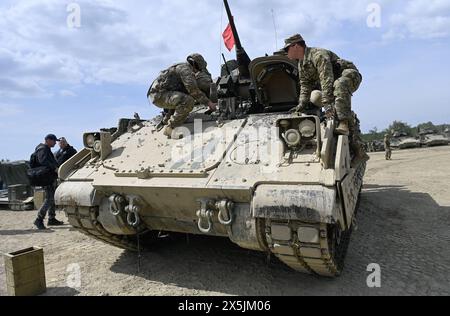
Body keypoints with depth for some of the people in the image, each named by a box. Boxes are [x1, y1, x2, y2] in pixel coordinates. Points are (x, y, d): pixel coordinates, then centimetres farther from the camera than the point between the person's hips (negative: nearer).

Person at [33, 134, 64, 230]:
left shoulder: (47, 150, 21)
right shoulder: (42, 149, -11)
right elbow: (43, 161, -29)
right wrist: (55, 168, -34)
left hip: (50, 177, 11)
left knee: (53, 198, 13)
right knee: (49, 198, -14)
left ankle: (52, 219, 20)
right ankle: (39, 220, -11)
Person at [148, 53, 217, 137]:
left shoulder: (185, 69, 24)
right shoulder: (185, 68, -7)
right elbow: (193, 89, -19)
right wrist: (207, 102, -14)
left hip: (157, 94, 11)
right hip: (159, 94, -11)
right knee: (188, 101, -28)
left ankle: (166, 121, 31)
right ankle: (170, 128, -19)